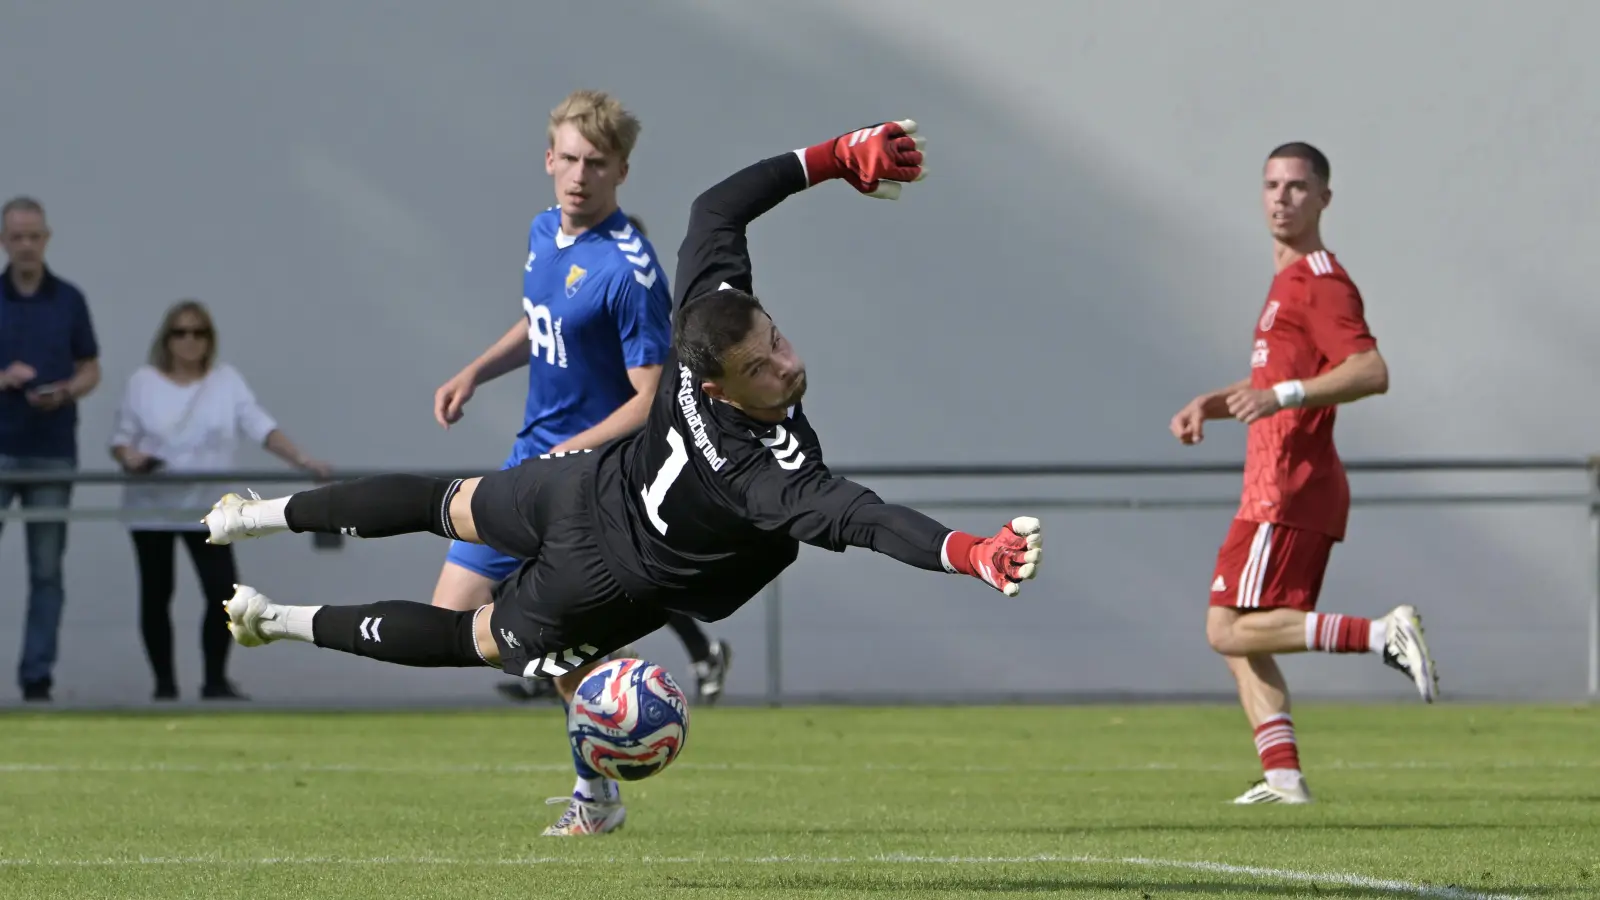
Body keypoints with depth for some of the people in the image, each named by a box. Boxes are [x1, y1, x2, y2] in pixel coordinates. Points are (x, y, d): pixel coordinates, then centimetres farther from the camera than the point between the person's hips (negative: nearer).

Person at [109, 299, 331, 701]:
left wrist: (302, 460, -21)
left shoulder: (226, 381, 1)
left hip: (206, 509, 0)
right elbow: (120, 439, 2)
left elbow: (262, 428, -8)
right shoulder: (143, 382, 0)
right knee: (156, 596, 5)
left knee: (224, 592, -10)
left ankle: (215, 680, 2)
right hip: (152, 507, 0)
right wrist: (129, 456, -21)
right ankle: (164, 683, 15)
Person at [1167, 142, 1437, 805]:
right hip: (1272, 489, 10)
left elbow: (1371, 372, -23)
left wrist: (1281, 396, -30)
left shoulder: (1321, 283, -10)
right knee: (1233, 633, 6)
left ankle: (1384, 635, -15)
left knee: (1233, 631, -13)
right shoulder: (1287, 281, 21)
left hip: (1288, 493, -10)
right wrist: (1208, 405, 19)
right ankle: (1283, 776, 1)